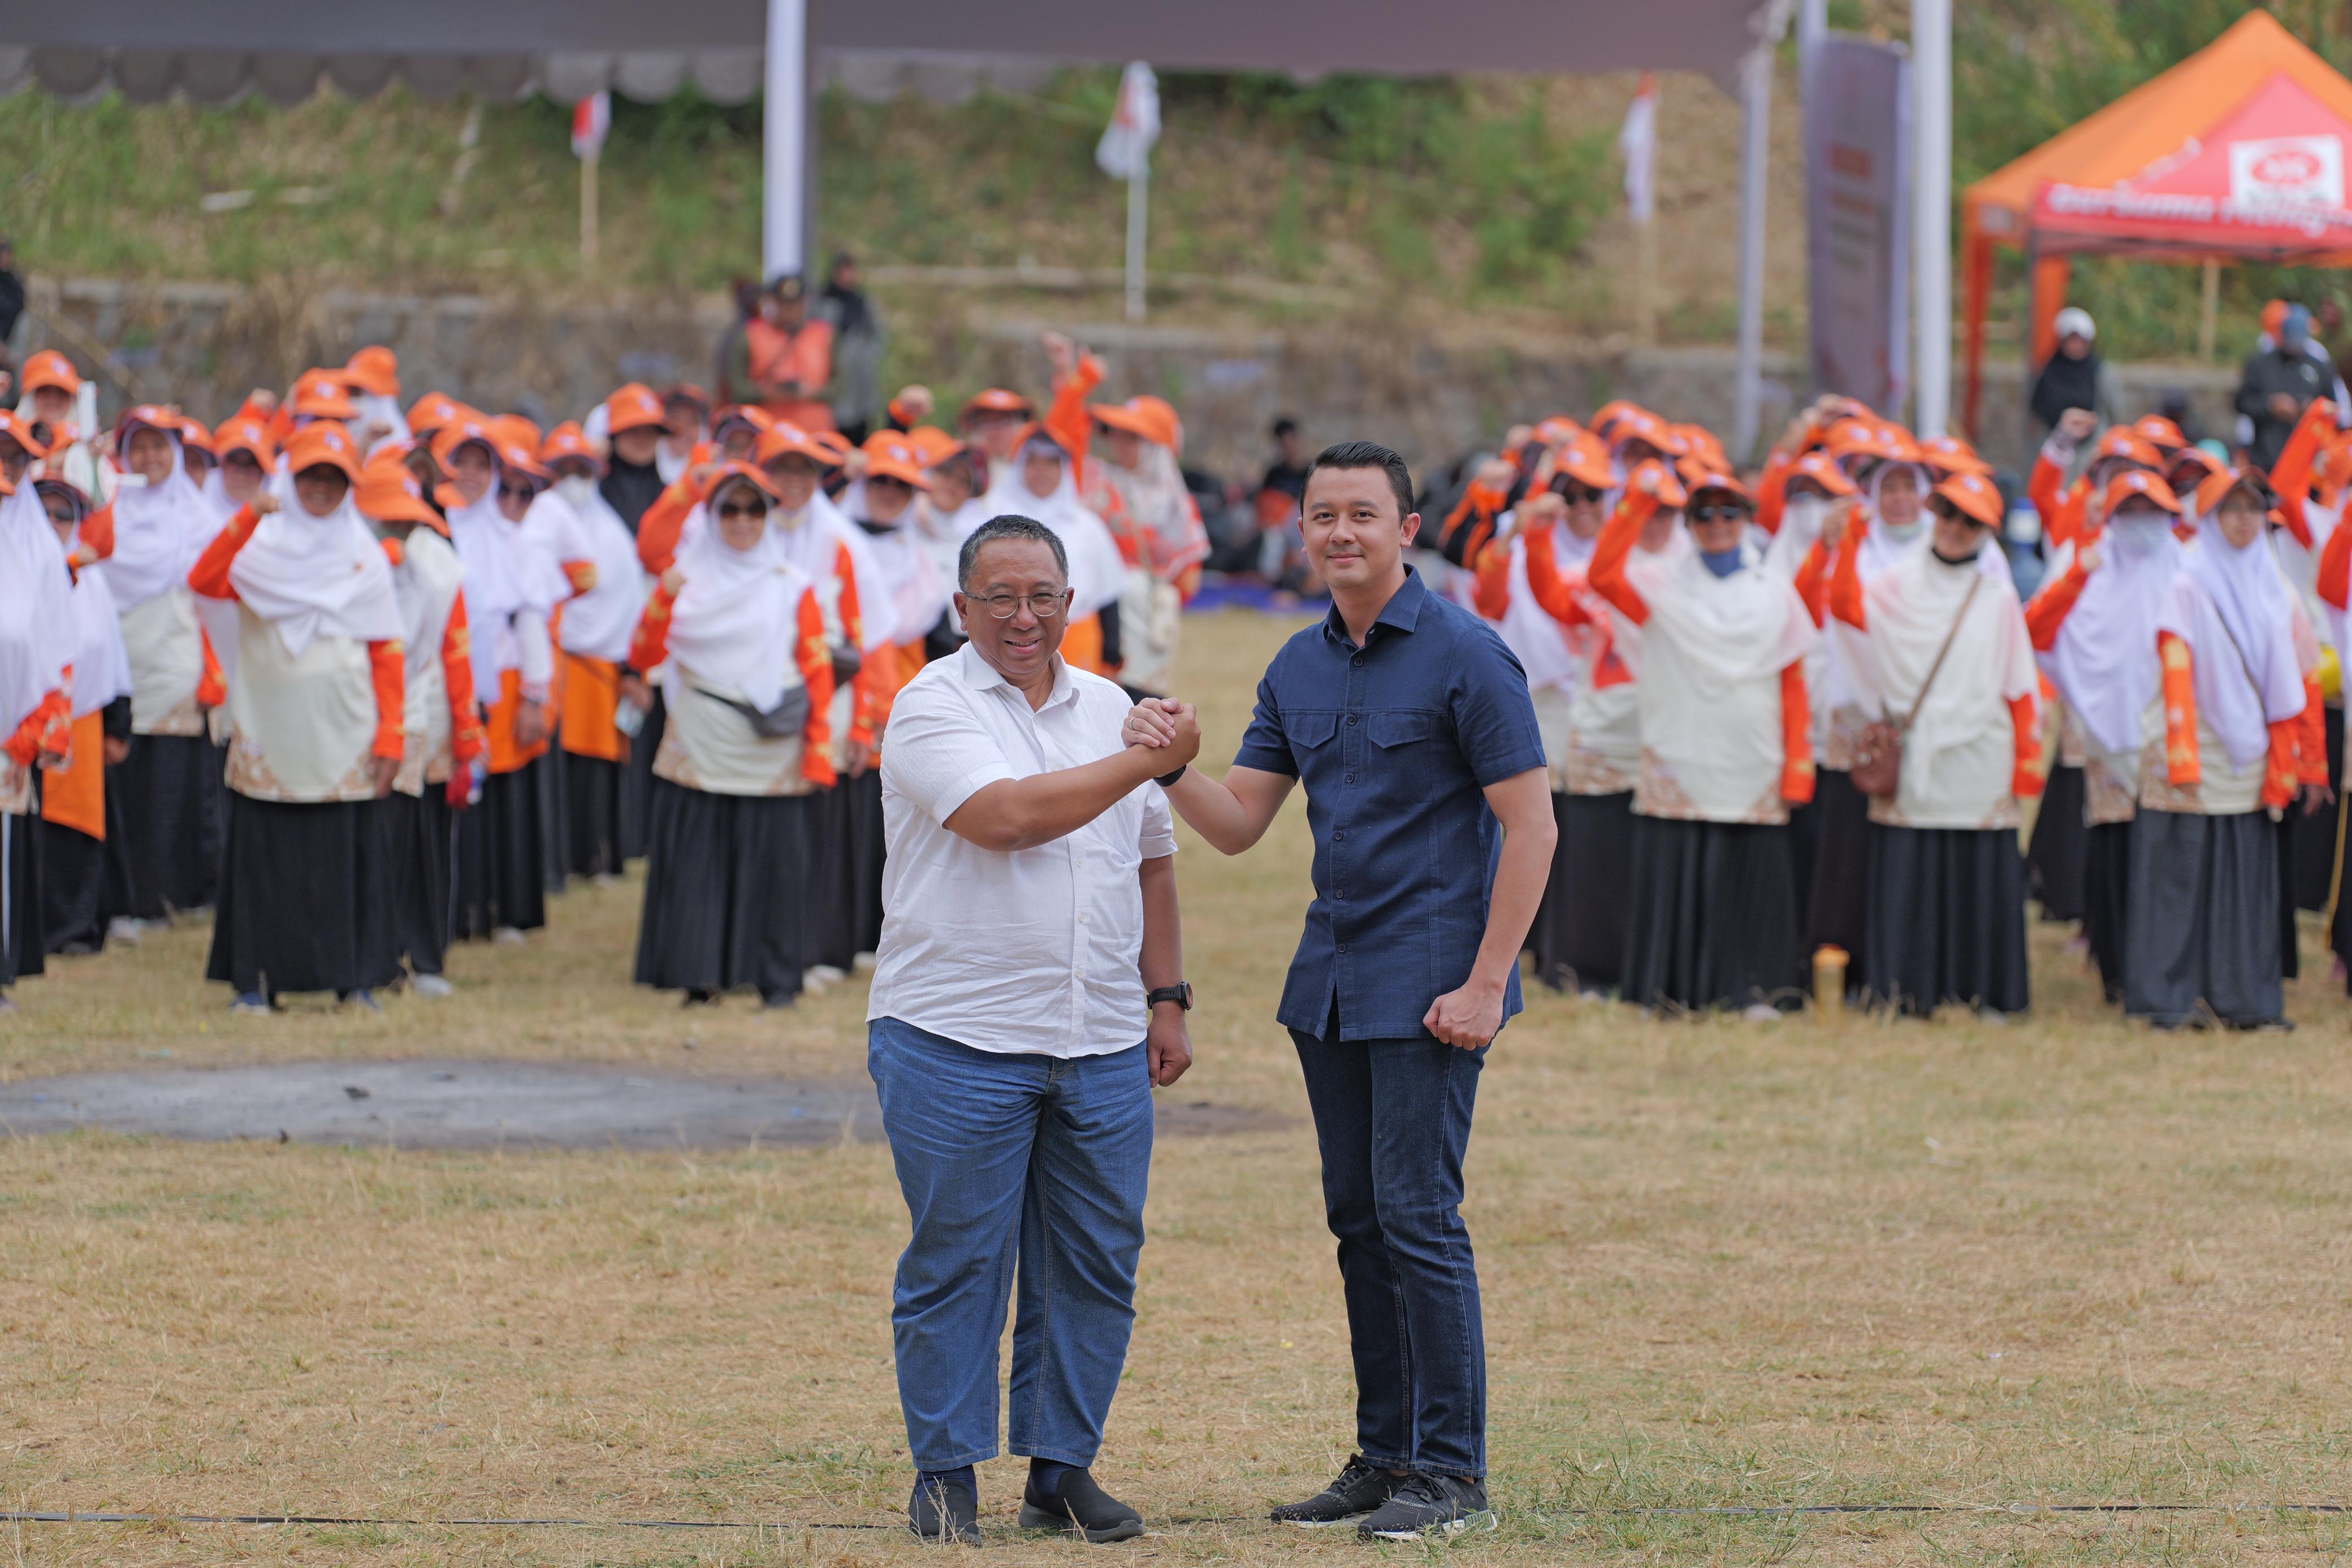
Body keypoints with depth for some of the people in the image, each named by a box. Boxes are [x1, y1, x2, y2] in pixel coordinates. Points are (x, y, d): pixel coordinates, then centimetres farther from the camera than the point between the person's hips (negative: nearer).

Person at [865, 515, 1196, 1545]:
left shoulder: (1107, 708, 14)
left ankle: (1063, 1470, 16)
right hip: (956, 1041, -5)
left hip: (1102, 1046, 5)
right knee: (956, 1264, -1)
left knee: (1095, 1265, 6)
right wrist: (1148, 761, -14)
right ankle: (946, 1473, 9)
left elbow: (1150, 860, 21)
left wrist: (1167, 998, 15)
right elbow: (1006, 815, -21)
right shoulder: (933, 708, -6)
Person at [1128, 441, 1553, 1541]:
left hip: (1428, 984, -7)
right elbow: (1237, 824, 11)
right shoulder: (1300, 667, 12)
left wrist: (1486, 984, -17)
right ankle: (1385, 1458, 17)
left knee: (1416, 1213, -9)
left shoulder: (1464, 655, -10)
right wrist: (1171, 763, -10)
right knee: (1357, 1218, 10)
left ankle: (1452, 1476, -4)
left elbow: (1530, 824, -12)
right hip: (1330, 977, 7)